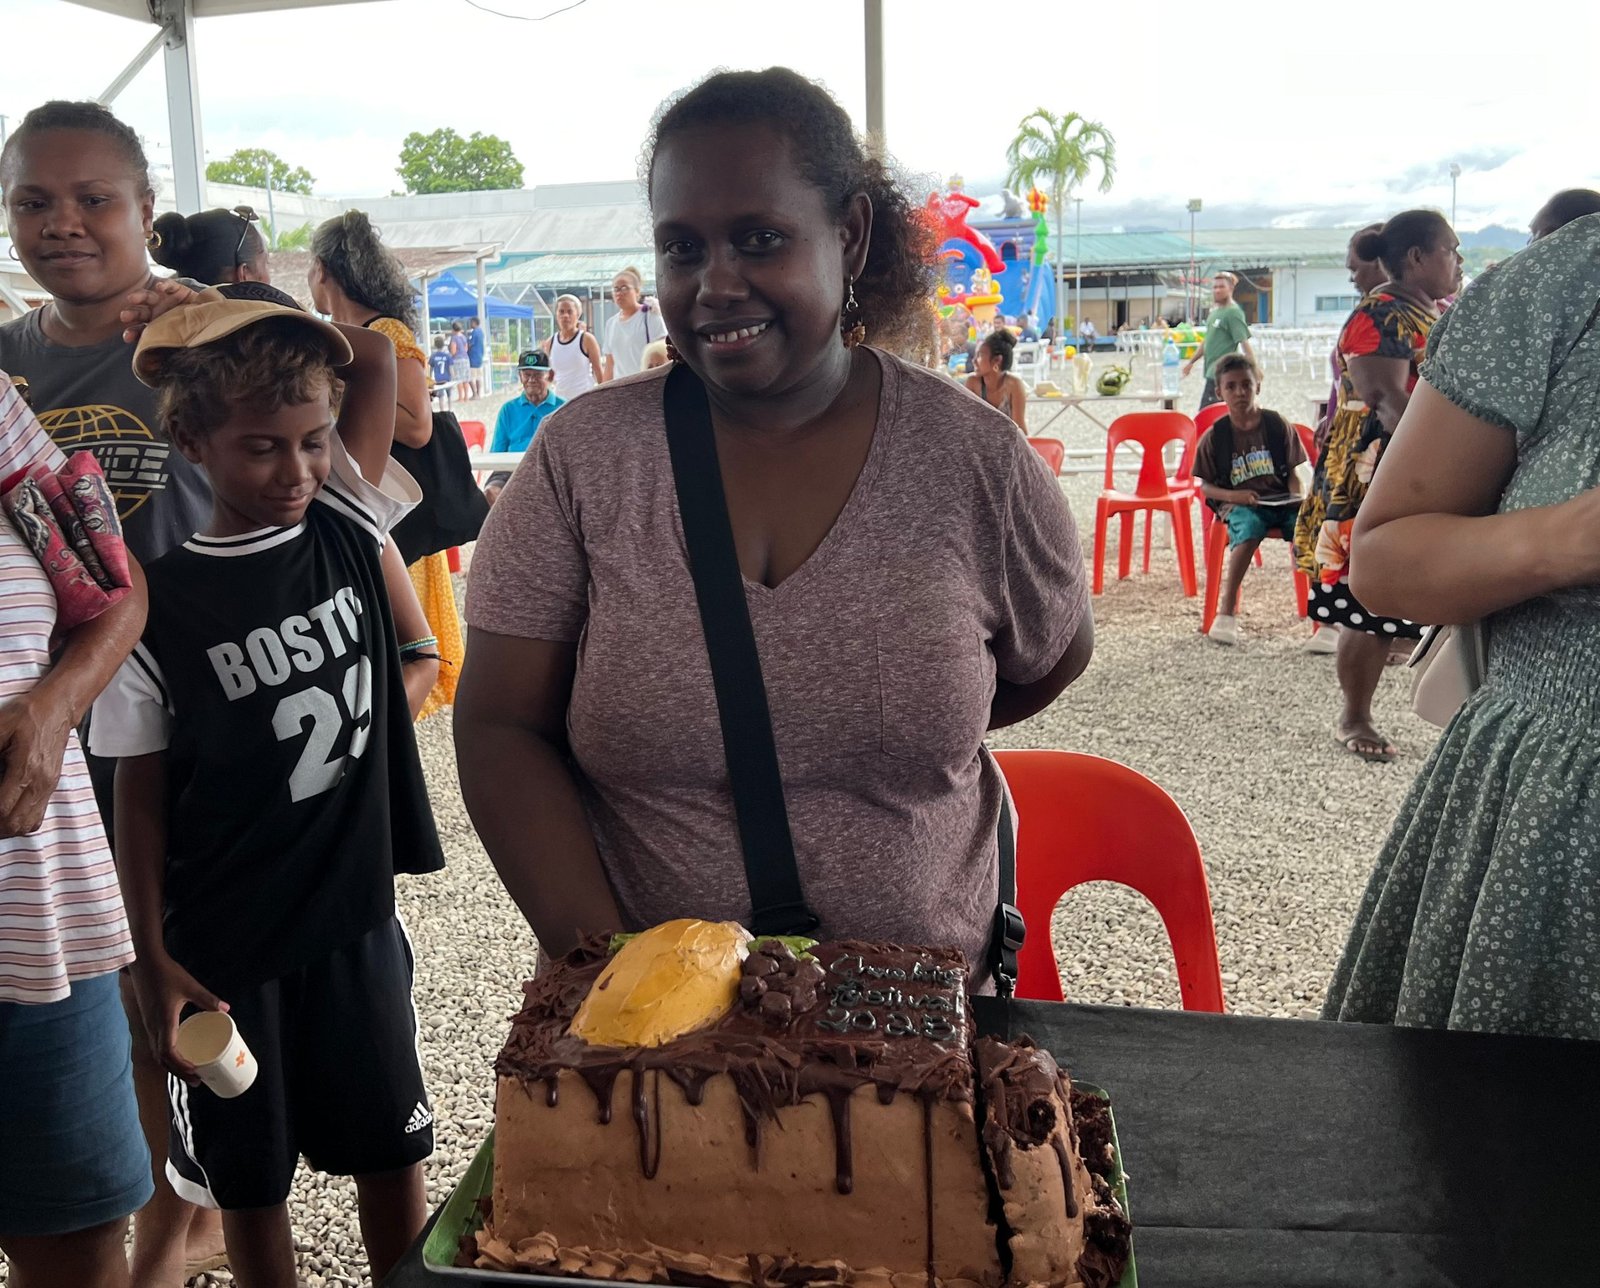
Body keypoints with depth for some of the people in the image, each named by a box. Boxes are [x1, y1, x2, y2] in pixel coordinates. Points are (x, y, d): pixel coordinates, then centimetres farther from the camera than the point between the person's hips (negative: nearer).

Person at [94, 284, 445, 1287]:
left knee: (393, 1158, 15)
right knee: (248, 1175, 14)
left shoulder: (347, 530, -4)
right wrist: (155, 962, -6)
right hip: (223, 945, -2)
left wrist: (237, 325, -12)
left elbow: (377, 352, -4)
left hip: (357, 913, 2)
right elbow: (140, 797, -5)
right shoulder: (157, 610, -11)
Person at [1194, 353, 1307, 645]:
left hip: (1280, 499, 2)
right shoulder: (1214, 436, 4)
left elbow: (1293, 471, 11)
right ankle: (1226, 610, -33)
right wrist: (1232, 495, -14)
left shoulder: (1277, 425, 7)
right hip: (1238, 503, -2)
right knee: (1249, 526, -38)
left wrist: (1296, 500, -9)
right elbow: (1205, 486, 6)